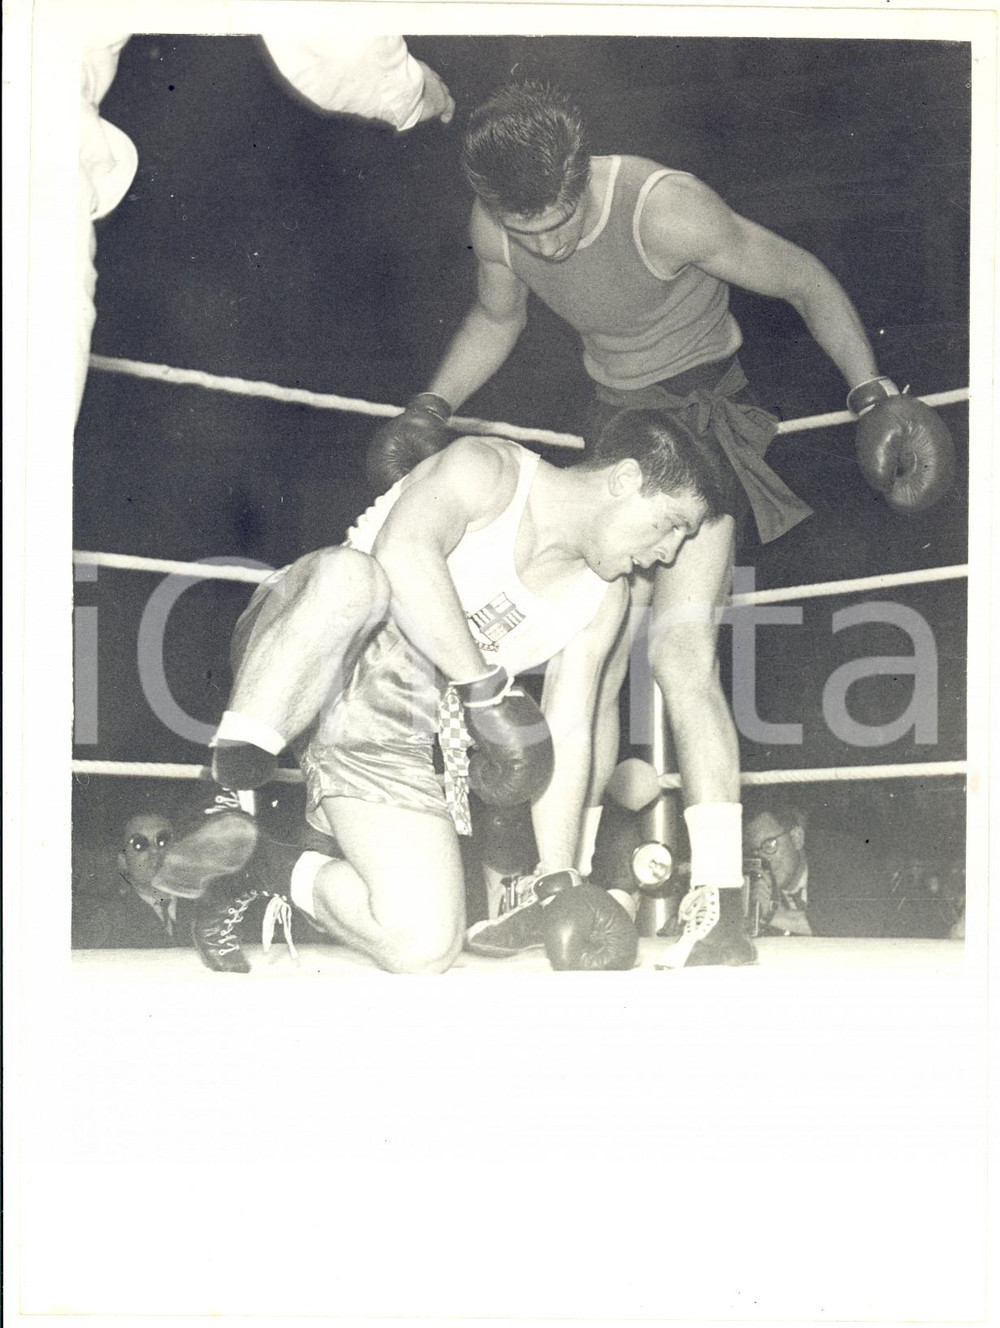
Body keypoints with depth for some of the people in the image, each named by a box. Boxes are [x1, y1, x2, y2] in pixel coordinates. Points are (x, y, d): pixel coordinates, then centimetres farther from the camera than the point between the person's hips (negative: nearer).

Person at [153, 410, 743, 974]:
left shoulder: (605, 596, 13)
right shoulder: (489, 470, -6)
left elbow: (567, 736, 12)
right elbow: (403, 548, -26)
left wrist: (558, 881, 4)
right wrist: (488, 688, -28)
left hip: (398, 735, 6)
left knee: (424, 947, -13)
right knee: (349, 574, -40)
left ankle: (255, 868, 7)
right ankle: (233, 792, -33)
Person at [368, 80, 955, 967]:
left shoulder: (666, 211, -28)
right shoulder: (495, 227, -10)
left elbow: (804, 280, -14)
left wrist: (874, 395, -16)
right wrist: (431, 410, 4)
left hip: (703, 414, -6)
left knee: (680, 650, -24)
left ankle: (719, 888, -23)